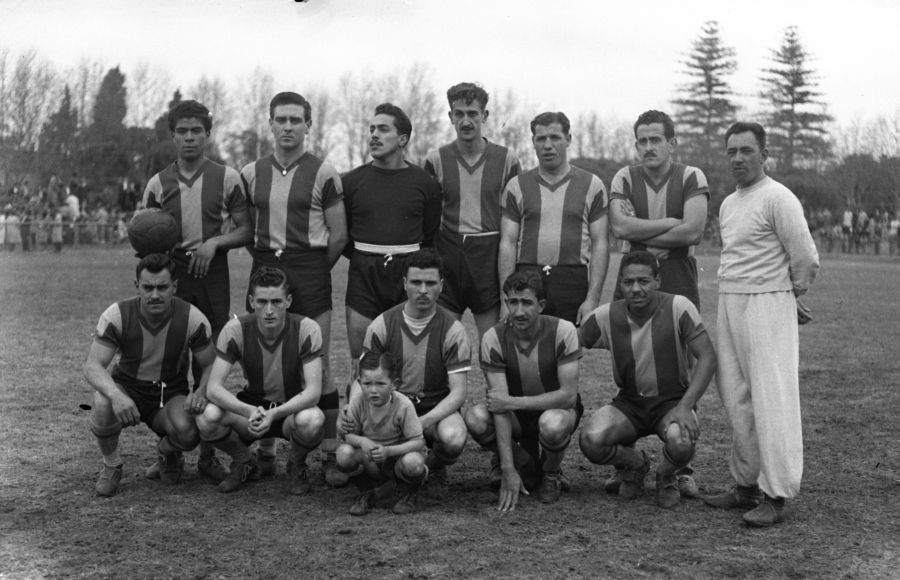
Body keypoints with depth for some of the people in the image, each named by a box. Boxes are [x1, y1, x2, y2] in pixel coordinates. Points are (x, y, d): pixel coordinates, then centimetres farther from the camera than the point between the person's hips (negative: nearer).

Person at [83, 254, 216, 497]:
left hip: (171, 395, 0)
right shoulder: (117, 315, -18)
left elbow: (211, 365, -7)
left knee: (188, 433, -31)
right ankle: (111, 465, -4)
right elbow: (92, 366, -24)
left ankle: (168, 452, 10)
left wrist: (201, 392, -30)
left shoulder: (192, 318, -16)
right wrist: (115, 395, -46)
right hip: (127, 388, 0)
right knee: (103, 405, -36)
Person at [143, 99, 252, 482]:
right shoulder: (158, 184, 8)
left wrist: (215, 242, -13)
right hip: (170, 279, 1)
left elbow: (245, 231, 4)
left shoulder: (227, 179, 4)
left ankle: (208, 454, 10)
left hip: (213, 279, -1)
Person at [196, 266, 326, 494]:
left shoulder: (306, 329, -20)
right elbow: (214, 387, -22)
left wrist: (273, 414, -43)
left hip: (292, 409, -1)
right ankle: (245, 464, 4)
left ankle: (297, 467, -1)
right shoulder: (236, 329, -16)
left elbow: (313, 391, -26)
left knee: (312, 420, -38)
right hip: (251, 405, 2)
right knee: (207, 417, -29)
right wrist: (249, 411, -42)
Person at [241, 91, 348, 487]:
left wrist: (315, 272, 4)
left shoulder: (323, 174, -1)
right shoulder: (251, 173, 10)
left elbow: (338, 235, 1)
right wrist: (265, 261, 9)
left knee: (318, 367, -4)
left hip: (310, 271, -3)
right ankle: (265, 452, 16)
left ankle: (330, 456, 3)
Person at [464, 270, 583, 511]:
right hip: (516, 417, 2)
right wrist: (508, 470, -29)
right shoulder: (494, 338, -18)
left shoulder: (562, 331, -22)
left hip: (557, 410, -2)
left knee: (552, 423, -39)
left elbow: (568, 395, -24)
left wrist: (512, 402, -29)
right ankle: (525, 465, 0)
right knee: (475, 419, -29)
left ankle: (551, 473, -2)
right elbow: (500, 405, -23)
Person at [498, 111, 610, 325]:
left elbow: (600, 244, 3)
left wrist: (593, 299, -7)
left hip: (573, 282, -1)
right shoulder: (517, 186, 10)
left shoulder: (591, 185, 8)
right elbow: (507, 243, 5)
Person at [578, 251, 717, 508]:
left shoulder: (678, 308, -16)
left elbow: (707, 358, -16)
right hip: (629, 402, 2)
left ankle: (667, 476, 5)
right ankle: (634, 464, 11)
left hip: (673, 400, -2)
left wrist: (685, 407, -26)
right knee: (591, 440, -26)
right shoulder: (606, 316, -9)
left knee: (681, 443, -36)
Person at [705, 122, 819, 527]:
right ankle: (746, 485, 19)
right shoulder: (728, 204, 16)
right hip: (729, 304, 9)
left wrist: (790, 295, 4)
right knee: (736, 400, 10)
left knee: (772, 401, -8)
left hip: (766, 306, -8)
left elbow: (806, 259, -12)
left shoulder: (777, 198, -10)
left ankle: (776, 496, -6)